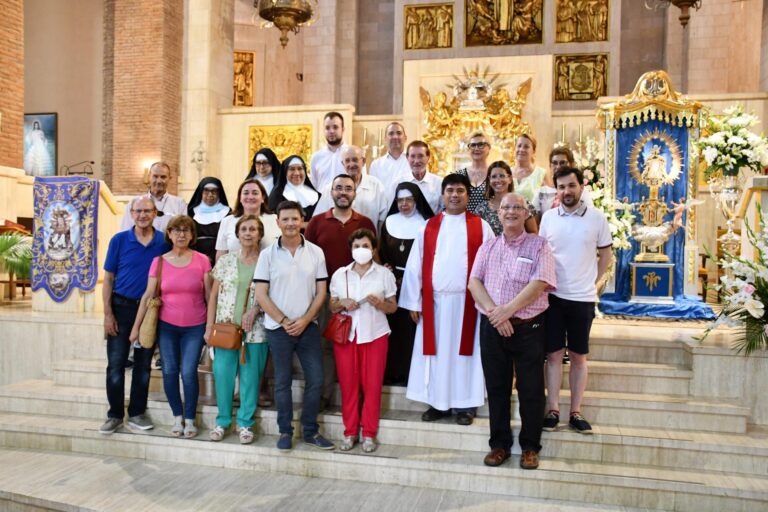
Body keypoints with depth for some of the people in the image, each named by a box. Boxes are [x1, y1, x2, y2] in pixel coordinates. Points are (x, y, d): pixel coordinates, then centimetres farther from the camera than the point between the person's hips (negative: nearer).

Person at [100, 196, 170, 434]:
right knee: (116, 364, 1)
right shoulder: (119, 240, -2)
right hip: (122, 307, -1)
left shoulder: (164, 242, -1)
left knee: (143, 365, 9)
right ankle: (115, 414, 15)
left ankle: (137, 413, 21)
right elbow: (108, 278, 0)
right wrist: (108, 314, -6)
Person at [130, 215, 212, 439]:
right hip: (166, 326, 2)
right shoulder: (159, 261, 1)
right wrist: (136, 326, 0)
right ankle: (177, 417, 22)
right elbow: (147, 296, 1)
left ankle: (190, 419, 13)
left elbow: (209, 295, 0)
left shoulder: (202, 261, -3)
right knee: (170, 371, 4)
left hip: (194, 327, -2)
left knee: (188, 372, -5)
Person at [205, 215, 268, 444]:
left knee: (250, 377, 4)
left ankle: (245, 423, 19)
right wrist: (209, 326, 2)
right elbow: (214, 296, 6)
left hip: (255, 331, -1)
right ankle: (223, 421, 21)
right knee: (222, 375, 3)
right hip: (225, 328, 1)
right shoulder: (225, 261, 5)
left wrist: (256, 311, -10)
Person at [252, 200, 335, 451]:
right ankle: (285, 432, 23)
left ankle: (311, 430, 21)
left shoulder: (316, 252, 0)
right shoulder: (268, 254, -3)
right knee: (283, 382, 9)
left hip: (308, 326, 1)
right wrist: (284, 321, -10)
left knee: (315, 380, 4)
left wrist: (304, 320, -10)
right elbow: (261, 294, -5)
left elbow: (321, 292, 1)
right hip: (278, 328, -1)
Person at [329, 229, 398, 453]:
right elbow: (332, 307, 11)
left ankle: (369, 434, 13)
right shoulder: (339, 274, 8)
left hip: (375, 335, -1)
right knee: (348, 384, 3)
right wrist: (342, 303, -10)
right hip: (345, 334, 1)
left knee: (372, 385, 1)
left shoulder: (384, 274, 3)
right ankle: (350, 432, 16)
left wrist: (379, 303, -15)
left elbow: (393, 307, 5)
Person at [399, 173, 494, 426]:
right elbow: (414, 265, 4)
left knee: (464, 351, 6)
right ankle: (437, 402, 19)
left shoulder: (481, 227, 3)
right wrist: (413, 302, -2)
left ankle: (465, 404, 17)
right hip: (434, 301, 2)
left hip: (467, 301, -1)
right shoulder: (429, 227, 7)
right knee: (436, 351, 7)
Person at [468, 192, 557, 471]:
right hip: (492, 327, 3)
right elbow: (474, 282, 1)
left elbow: (539, 285, -13)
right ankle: (499, 444, 24)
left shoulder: (539, 246, 0)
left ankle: (530, 447, 20)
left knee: (530, 390, 4)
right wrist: (493, 312, -14)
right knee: (496, 388, 11)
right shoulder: (487, 247, 11)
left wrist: (507, 310, -18)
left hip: (529, 327, -3)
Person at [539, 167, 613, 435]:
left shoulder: (597, 217, -3)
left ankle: (576, 412, 17)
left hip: (583, 298, 0)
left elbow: (606, 254, 7)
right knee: (554, 354, 5)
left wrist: (591, 282, 4)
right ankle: (553, 410, 13)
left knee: (579, 356, 8)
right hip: (553, 296, 1)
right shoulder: (548, 217, 1)